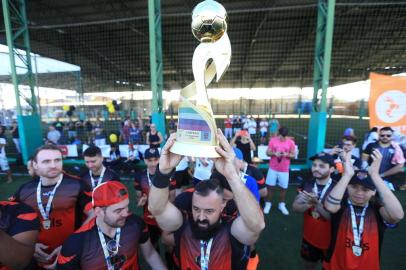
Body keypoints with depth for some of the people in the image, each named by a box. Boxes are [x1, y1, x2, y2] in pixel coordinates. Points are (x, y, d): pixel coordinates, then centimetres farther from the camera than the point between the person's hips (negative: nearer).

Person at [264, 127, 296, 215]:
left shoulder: (291, 142, -4)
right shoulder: (272, 140, -4)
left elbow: (293, 155, 0)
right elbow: (267, 152, -2)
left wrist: (287, 154, -20)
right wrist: (274, 153, -22)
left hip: (284, 170, 1)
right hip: (273, 168, 0)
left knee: (283, 188, 10)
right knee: (270, 187, 5)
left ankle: (281, 205, 30)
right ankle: (268, 204, 23)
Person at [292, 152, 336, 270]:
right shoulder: (306, 184, -9)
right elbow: (295, 207, -11)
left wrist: (316, 203, -35)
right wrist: (308, 204, -30)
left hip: (329, 241, -3)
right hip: (309, 238, 3)